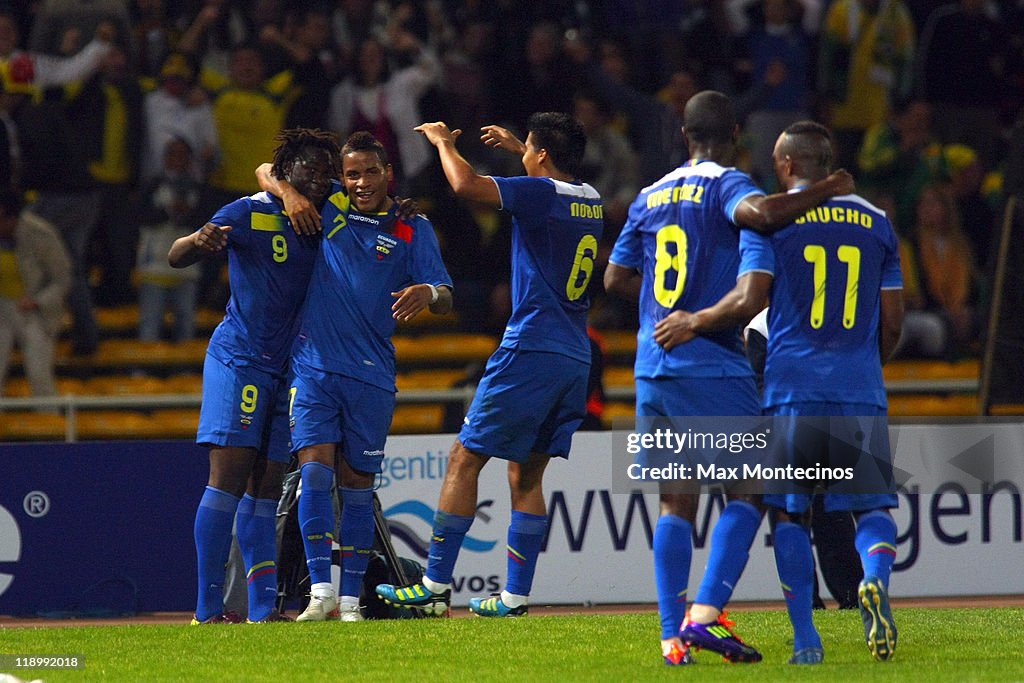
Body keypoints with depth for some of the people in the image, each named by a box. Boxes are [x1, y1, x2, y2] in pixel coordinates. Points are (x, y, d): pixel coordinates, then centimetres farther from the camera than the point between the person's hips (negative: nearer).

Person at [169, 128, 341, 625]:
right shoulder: (251, 214, -9)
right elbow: (176, 258, -13)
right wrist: (199, 241, -37)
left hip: (287, 366, 7)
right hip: (239, 357, -7)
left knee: (265, 488, 7)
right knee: (229, 477, -14)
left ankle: (262, 608, 7)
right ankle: (208, 608, -16)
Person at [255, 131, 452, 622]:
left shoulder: (412, 229, 3)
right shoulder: (327, 207, 8)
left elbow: (445, 298, -4)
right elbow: (266, 173, 16)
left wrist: (428, 292, -28)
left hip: (371, 375, 0)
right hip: (313, 365, 0)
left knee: (357, 485, 5)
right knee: (315, 471, -13)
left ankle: (350, 600, 10)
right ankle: (320, 591, -17)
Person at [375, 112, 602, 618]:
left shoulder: (540, 193, -12)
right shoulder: (589, 199, 12)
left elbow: (467, 185, -22)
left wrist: (444, 142, -3)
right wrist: (517, 148, 47)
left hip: (531, 350, -8)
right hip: (575, 357, 8)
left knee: (465, 458, -3)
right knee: (526, 474, 11)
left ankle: (435, 585, -5)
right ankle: (515, 596, 8)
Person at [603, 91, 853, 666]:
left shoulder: (651, 197, 16)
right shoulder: (725, 184, -5)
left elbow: (617, 278, 21)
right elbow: (760, 213, -28)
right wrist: (826, 191, -15)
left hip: (652, 368, 7)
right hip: (710, 364, -7)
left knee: (677, 501, 9)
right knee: (751, 489, -1)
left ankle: (673, 635, 3)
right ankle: (705, 614, -15)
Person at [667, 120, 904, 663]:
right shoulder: (875, 222, 12)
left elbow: (749, 299, -11)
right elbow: (892, 322, 12)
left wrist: (693, 322, 4)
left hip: (793, 387, -2)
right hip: (860, 390, 2)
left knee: (789, 512, 7)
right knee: (872, 504, 7)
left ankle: (806, 639, 0)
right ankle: (875, 579, -25)